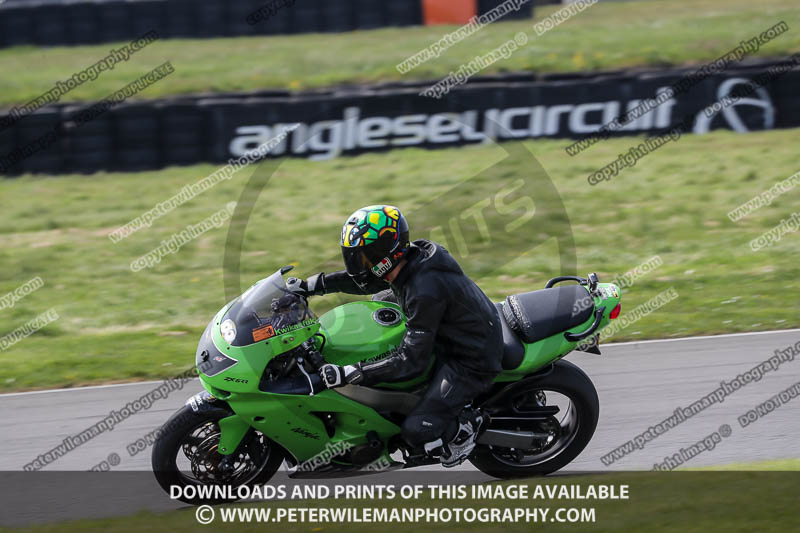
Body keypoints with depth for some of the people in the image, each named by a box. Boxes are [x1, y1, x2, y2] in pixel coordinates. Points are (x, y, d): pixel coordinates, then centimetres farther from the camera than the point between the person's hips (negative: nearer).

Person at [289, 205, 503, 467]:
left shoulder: (425, 292, -34)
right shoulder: (411, 258, -6)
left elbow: (411, 362, -31)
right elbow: (363, 279, 14)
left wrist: (348, 375, -33)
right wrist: (310, 285, 8)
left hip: (472, 361, -10)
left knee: (416, 432, -20)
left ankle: (465, 426, 12)